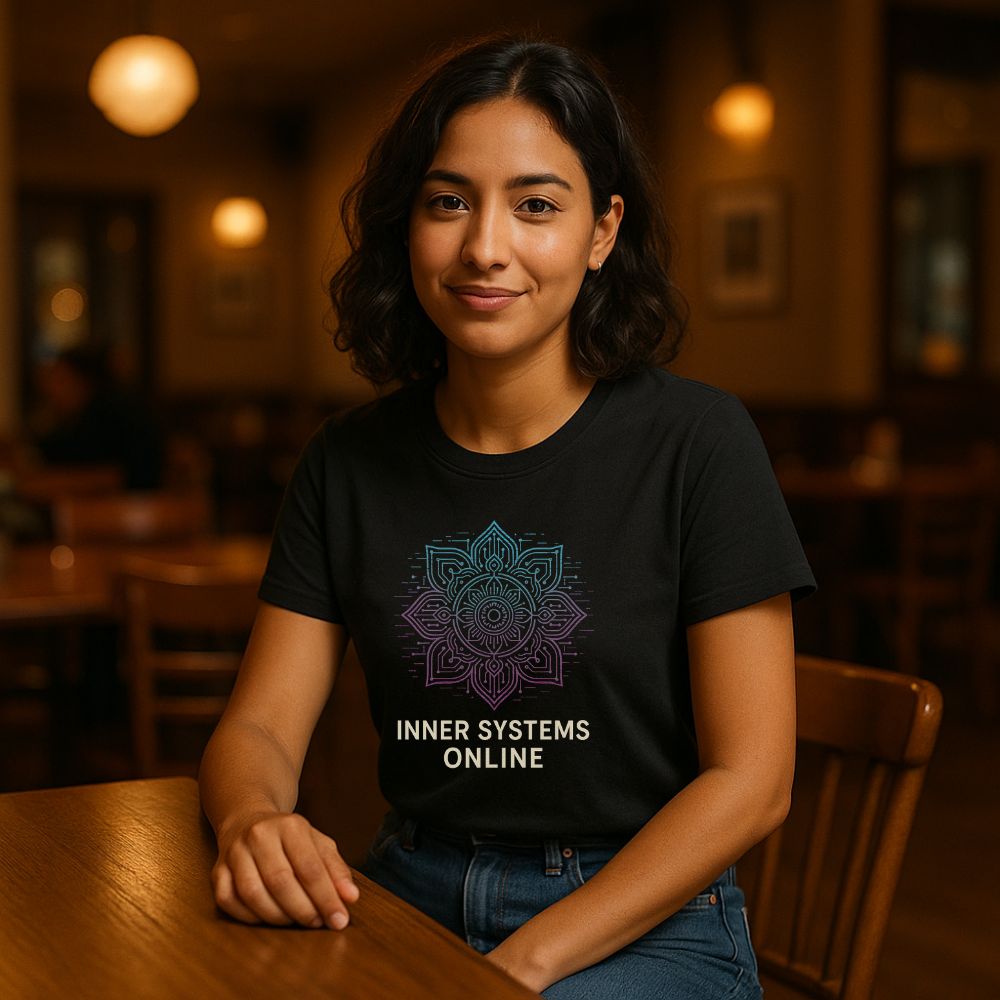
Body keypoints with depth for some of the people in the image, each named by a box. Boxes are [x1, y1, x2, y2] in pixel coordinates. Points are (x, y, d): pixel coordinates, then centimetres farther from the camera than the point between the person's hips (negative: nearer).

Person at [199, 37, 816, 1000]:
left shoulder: (695, 443, -8)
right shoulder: (348, 465, 4)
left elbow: (749, 778, -9)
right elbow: (259, 725, 4)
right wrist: (252, 821, -21)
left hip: (643, 918, -3)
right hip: (410, 898, 4)